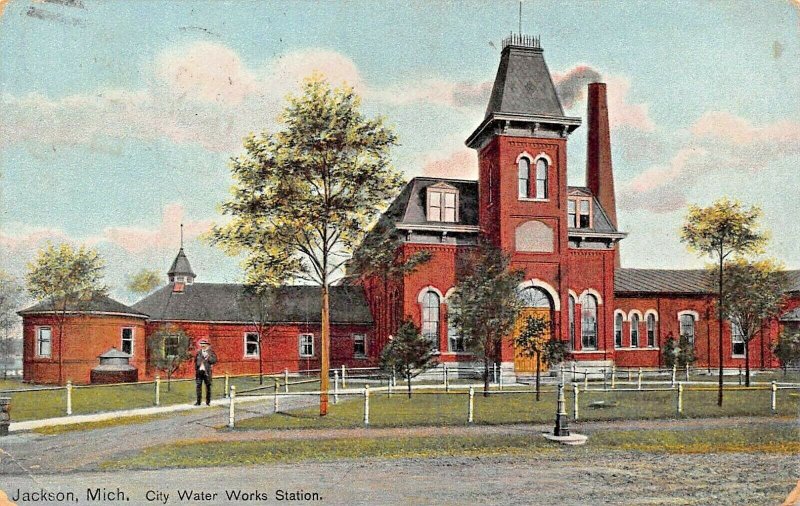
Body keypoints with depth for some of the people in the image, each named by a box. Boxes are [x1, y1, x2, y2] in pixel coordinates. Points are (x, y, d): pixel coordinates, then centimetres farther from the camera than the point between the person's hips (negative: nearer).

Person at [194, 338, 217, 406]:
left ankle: (208, 401, 10)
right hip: (199, 371, 3)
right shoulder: (198, 352, 13)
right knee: (198, 386, 1)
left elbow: (214, 360, -7)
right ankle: (198, 401, 7)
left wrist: (208, 357, -17)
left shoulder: (210, 352, 1)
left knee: (208, 386, 2)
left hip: (207, 372, -3)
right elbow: (196, 361, 16)